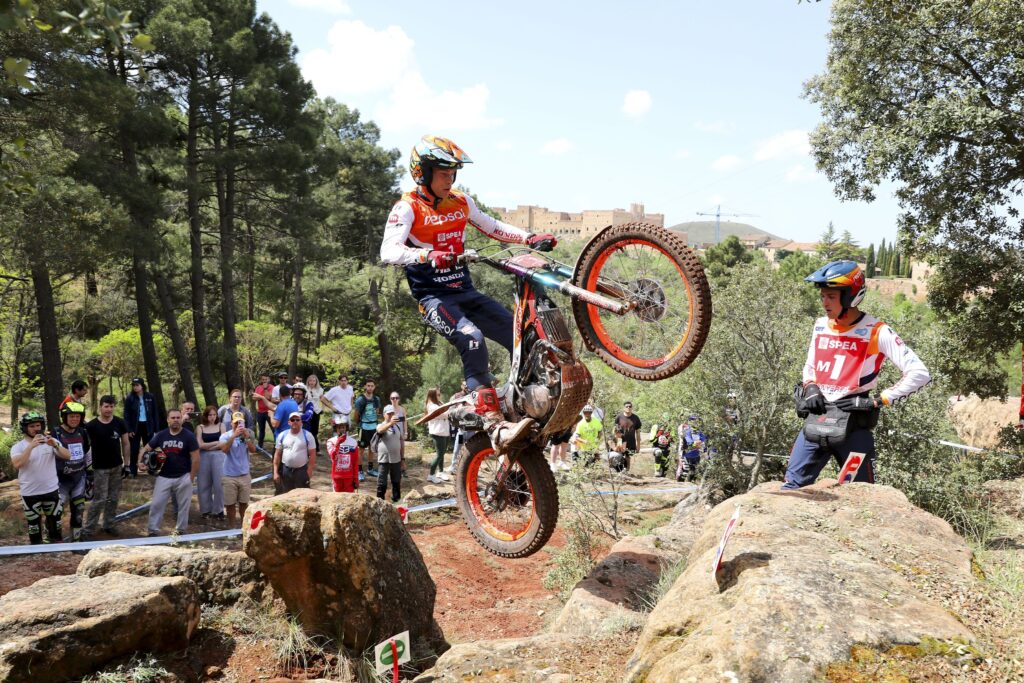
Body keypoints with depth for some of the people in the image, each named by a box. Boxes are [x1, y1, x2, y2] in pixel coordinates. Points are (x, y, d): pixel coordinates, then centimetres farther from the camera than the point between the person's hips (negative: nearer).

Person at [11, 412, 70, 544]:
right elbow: (17, 464, -24)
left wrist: (55, 445, -29)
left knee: (54, 520, 13)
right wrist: (31, 446, -32)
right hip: (30, 493, -1)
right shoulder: (18, 447, -6)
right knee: (33, 523, 12)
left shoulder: (50, 441, -2)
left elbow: (67, 456, -12)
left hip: (51, 490, 1)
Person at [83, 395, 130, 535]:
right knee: (99, 499, -4)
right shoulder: (91, 425, -10)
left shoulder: (120, 423, -3)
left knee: (114, 498, 10)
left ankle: (109, 525, 23)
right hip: (100, 468, -3)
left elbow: (126, 444, 4)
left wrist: (126, 464, 1)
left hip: (117, 467, 3)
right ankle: (89, 529, 5)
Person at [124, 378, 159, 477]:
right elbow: (126, 415, -3)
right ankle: (133, 471, 11)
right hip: (135, 426, -1)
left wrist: (156, 428, -2)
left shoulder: (150, 397, 0)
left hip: (147, 426, 1)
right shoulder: (130, 398, -3)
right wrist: (129, 430, -11)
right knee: (134, 450, 5)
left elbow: (154, 413, 3)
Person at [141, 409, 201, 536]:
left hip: (183, 477, -2)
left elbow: (195, 458, -8)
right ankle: (153, 530, 11)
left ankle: (181, 530, 22)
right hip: (164, 477, 2)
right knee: (156, 504, 2)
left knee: (183, 505, 8)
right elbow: (146, 449, 9)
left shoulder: (188, 436, -8)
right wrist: (142, 461, -11)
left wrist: (191, 478, -9)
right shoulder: (161, 435, 1)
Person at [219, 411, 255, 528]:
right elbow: (224, 449, -24)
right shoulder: (225, 435, -6)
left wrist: (247, 437, -22)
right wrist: (234, 435, -30)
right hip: (229, 476, -2)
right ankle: (232, 526, 20)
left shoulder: (248, 434, 1)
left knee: (244, 503, 12)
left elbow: (253, 450, -10)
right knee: (230, 504, 7)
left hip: (245, 475, 2)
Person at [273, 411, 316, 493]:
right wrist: (275, 472, 0)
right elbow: (277, 454, 5)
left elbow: (312, 454, -5)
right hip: (286, 470, 2)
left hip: (302, 470, -2)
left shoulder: (307, 435, -4)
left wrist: (309, 471, -12)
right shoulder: (282, 435, 3)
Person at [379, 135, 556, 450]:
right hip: (433, 297, -7)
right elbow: (388, 251, -23)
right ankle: (495, 426, -32)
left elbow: (494, 228, 20)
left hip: (465, 291, 7)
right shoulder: (408, 208, -8)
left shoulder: (461, 202, 11)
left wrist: (531, 238, 4)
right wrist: (428, 255, -42)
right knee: (472, 338, -32)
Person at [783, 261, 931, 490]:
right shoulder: (821, 326, 8)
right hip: (816, 421, 5)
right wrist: (810, 387, 2)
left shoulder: (876, 332, -10)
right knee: (792, 486, 0)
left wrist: (876, 401, -15)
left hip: (853, 425, -4)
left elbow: (920, 374, -14)